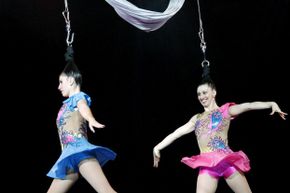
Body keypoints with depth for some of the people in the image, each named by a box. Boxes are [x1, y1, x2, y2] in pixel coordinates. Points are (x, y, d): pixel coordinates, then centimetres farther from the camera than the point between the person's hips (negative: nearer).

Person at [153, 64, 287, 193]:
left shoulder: (225, 110, 9)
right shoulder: (196, 118, 20)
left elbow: (248, 106, -5)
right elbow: (176, 133, 19)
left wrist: (271, 104, -17)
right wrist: (158, 147, 15)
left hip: (227, 160, -2)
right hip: (207, 165, 3)